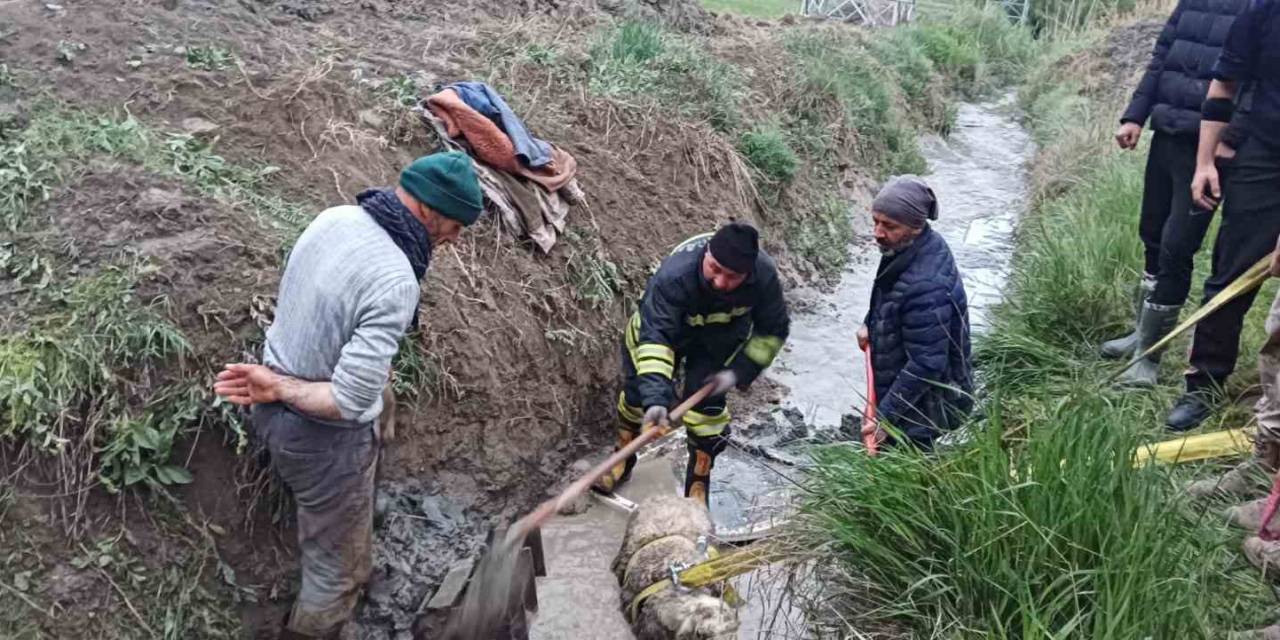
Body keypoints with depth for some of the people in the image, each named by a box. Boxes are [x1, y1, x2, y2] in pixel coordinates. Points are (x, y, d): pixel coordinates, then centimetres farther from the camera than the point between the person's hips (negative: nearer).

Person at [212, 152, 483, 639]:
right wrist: (278, 388, -20)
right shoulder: (395, 281, -32)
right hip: (322, 439, -9)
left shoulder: (335, 217, -6)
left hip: (274, 414, 9)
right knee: (339, 568, 14)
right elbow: (349, 402, -33)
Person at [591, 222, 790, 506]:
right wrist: (655, 398, -59)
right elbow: (655, 336, -48)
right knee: (638, 391, 6)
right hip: (664, 324, -1)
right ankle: (623, 458, 35)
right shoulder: (673, 275, -45)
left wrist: (739, 372, -23)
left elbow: (773, 330, -16)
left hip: (720, 339, 1)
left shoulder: (764, 276, -35)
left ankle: (699, 484, 12)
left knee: (705, 404, -10)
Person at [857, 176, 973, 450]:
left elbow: (926, 365, -31)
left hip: (921, 404, -10)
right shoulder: (906, 247, -4)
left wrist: (885, 417, -29)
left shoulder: (926, 285, -35)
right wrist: (871, 324, 6)